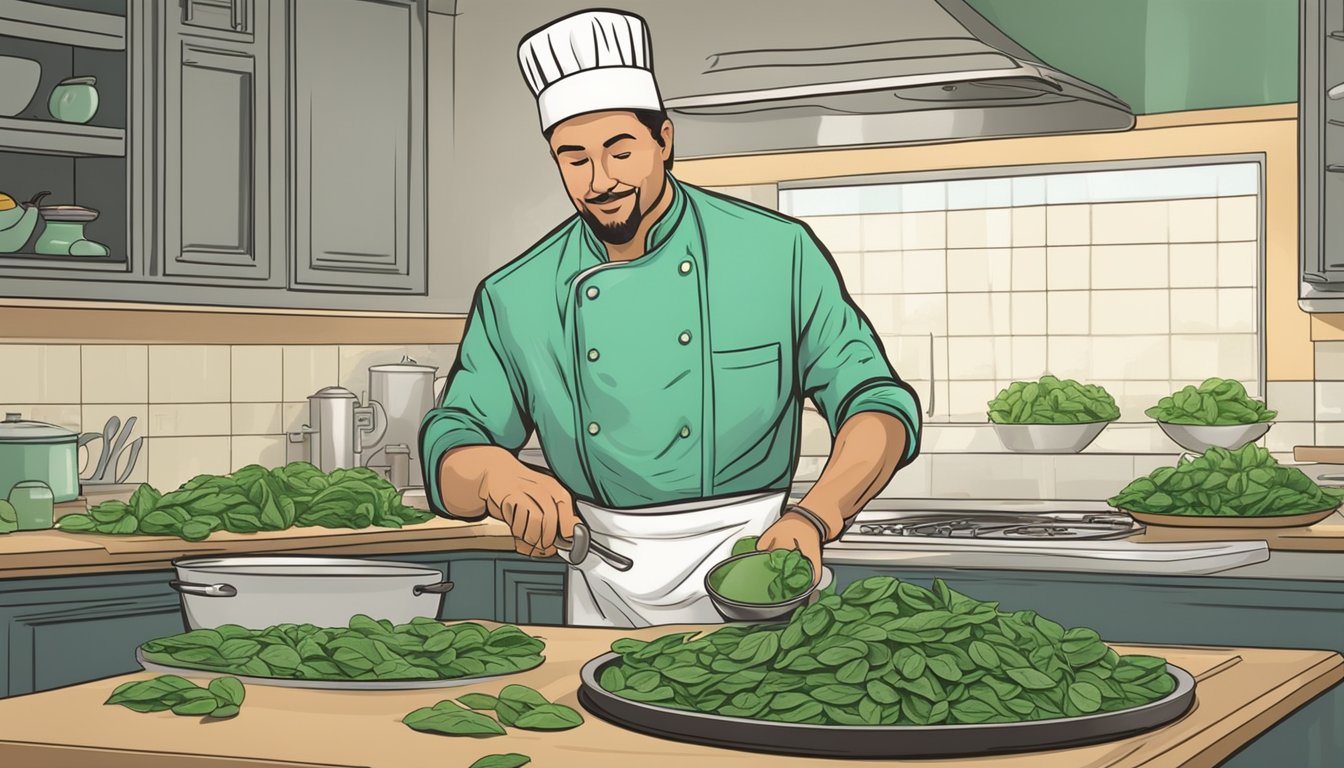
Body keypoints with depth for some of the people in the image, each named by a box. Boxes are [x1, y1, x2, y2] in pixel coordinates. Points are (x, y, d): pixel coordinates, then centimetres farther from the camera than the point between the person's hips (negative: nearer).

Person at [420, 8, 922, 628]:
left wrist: (812, 520, -19)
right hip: (605, 593, 2)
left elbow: (877, 401, -1)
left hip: (747, 575, -2)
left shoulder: (777, 253, -1)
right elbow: (449, 448, 6)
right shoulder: (513, 299, 5)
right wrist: (494, 473, -19)